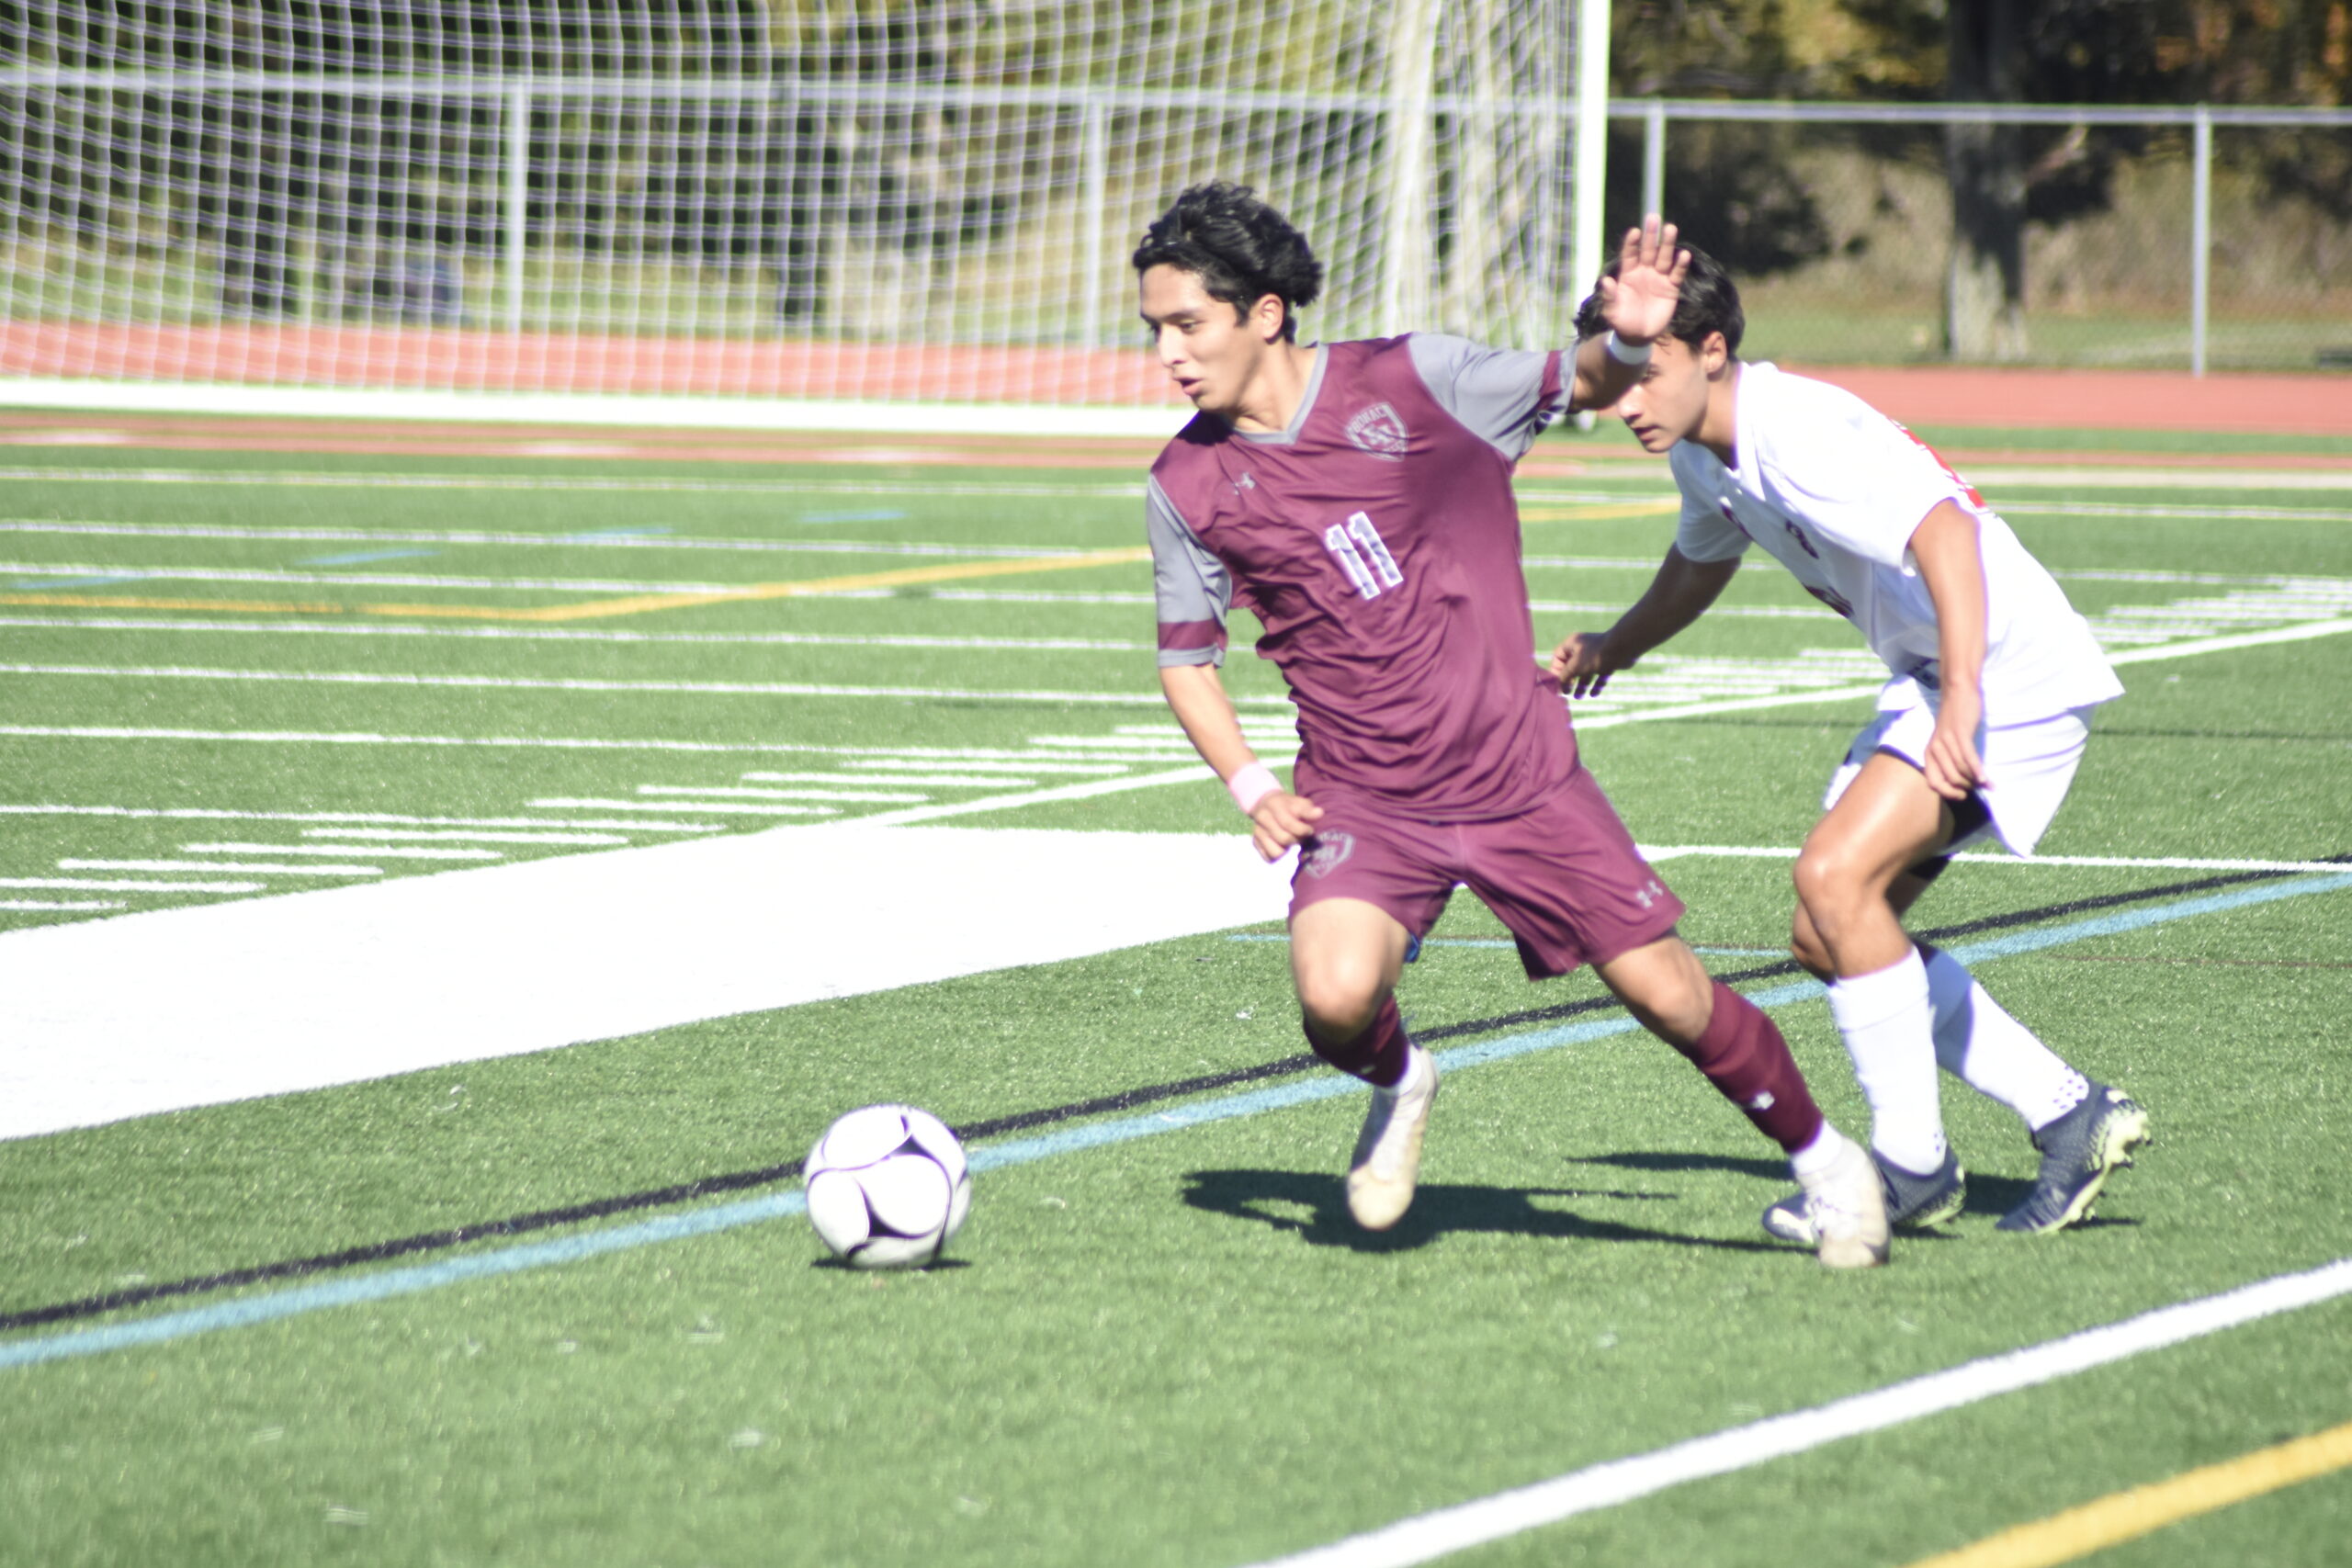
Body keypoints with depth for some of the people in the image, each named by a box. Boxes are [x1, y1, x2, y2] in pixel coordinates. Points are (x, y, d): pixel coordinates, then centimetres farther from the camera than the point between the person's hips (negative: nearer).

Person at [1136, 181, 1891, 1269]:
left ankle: (1824, 1160, 23)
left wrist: (1628, 341, -16)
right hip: (1363, 801, 1)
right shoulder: (1189, 486, -3)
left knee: (1667, 994, -2)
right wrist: (1251, 788, -6)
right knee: (1336, 999, -26)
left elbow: (1583, 388, 7)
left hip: (1518, 776, -1)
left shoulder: (1413, 381, -8)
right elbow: (1187, 656, 9)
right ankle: (1396, 1087, 10)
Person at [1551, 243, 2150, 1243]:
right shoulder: (1704, 452, 6)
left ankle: (1912, 1168, -12)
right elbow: (1700, 563, 29)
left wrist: (1961, 702, -47)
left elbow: (1945, 532, -39)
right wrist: (1611, 649, 16)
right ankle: (2071, 1118, 14)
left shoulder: (1799, 435, -25)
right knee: (1829, 939, 7)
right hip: (1930, 678, 11)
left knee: (1836, 876, -24)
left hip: (2012, 674, -10)